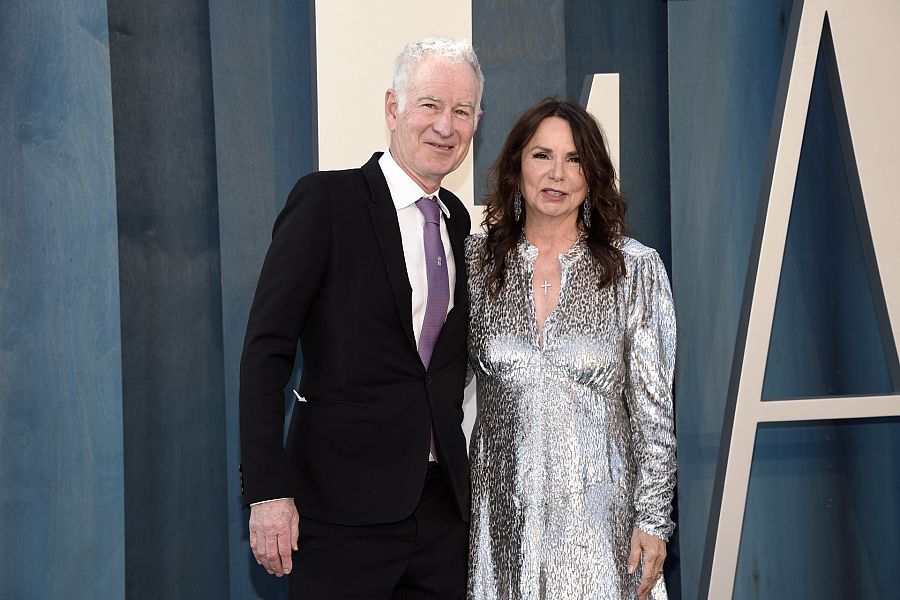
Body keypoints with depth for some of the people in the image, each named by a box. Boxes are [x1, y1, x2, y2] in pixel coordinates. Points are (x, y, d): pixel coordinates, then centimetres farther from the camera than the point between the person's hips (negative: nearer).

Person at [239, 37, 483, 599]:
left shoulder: (457, 220, 12)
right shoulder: (327, 199, -6)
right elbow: (266, 348, -10)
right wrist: (268, 490, -16)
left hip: (444, 506, 6)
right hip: (344, 506, -5)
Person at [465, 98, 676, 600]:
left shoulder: (635, 268, -2)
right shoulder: (478, 260, 4)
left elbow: (654, 407, -1)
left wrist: (653, 520, -4)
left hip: (597, 510, -2)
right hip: (501, 512, 2)